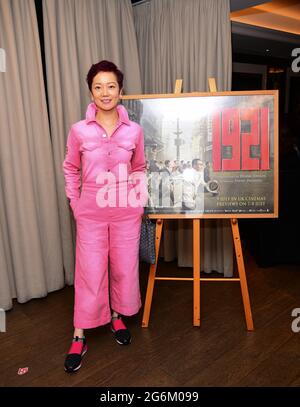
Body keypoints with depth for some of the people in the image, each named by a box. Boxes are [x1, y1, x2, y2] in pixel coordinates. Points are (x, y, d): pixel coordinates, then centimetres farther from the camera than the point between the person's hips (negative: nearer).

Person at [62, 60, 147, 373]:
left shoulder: (134, 130, -2)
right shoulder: (79, 131, -4)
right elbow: (70, 170, 8)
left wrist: (140, 201, 4)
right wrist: (75, 204, 3)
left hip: (126, 213, 2)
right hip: (91, 214, -1)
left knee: (124, 268, 12)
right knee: (89, 271, 4)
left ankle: (117, 316, 38)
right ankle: (79, 336, 21)